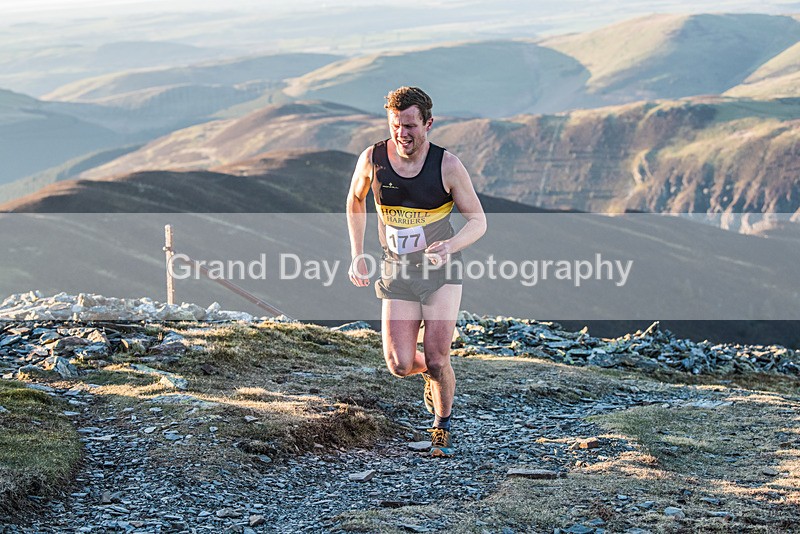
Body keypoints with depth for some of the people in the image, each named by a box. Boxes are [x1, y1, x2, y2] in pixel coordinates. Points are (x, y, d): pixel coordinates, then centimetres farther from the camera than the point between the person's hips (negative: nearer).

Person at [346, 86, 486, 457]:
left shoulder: (447, 166, -13)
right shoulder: (372, 159, -7)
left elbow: (478, 221, -5)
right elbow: (355, 201, 14)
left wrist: (451, 245, -26)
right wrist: (356, 256, 8)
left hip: (441, 273, -2)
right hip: (397, 273, 2)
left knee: (437, 360, -10)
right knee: (400, 366, -8)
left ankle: (442, 426, 19)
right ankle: (431, 372, 29)